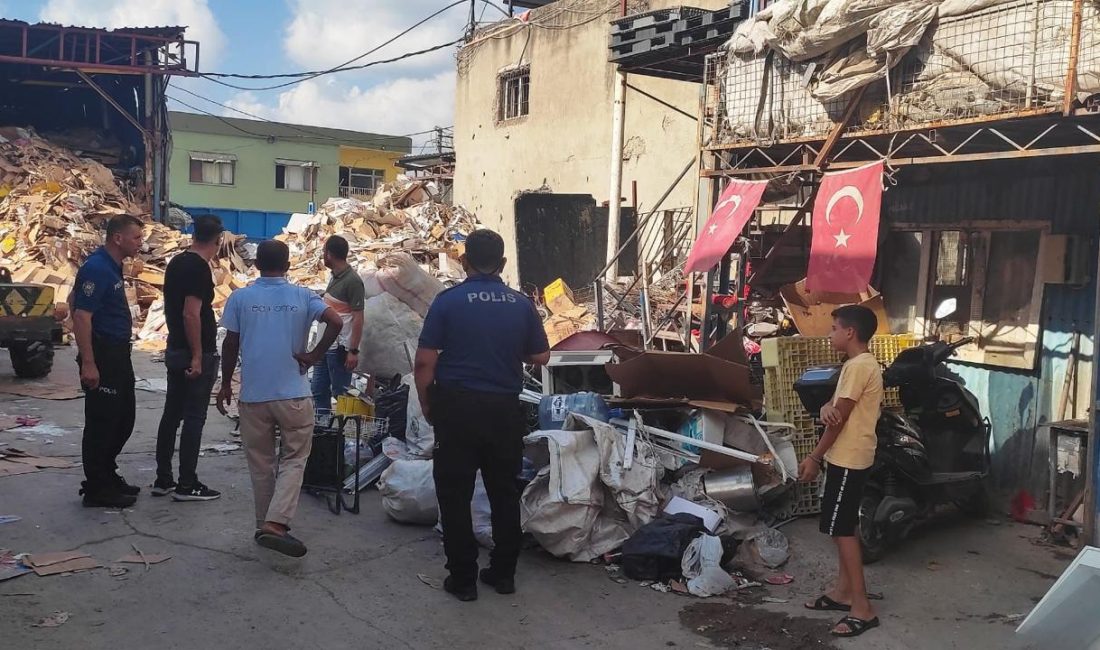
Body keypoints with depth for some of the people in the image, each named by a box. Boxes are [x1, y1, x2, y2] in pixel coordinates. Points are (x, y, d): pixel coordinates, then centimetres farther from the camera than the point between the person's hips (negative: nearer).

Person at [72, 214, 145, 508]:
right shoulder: (96, 268, -17)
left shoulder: (113, 267, 13)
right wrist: (88, 363, -26)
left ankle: (107, 476, 30)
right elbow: (81, 317, -23)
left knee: (123, 418, 17)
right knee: (102, 422, -1)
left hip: (118, 356, 10)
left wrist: (120, 356, 22)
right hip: (102, 357, -10)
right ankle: (97, 490, 9)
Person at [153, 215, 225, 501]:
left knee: (171, 414, 13)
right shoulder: (200, 268, -17)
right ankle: (187, 485, 3)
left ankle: (163, 479, 21)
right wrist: (198, 356, -19)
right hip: (197, 354, -9)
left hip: (174, 350, 9)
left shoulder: (176, 263, 10)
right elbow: (191, 314, -22)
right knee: (194, 419, -2)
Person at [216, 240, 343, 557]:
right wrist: (314, 356, -3)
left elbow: (230, 345, 3)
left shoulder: (240, 298, 1)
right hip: (293, 394, -1)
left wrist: (225, 384, 14)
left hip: (253, 395, 1)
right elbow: (335, 322, -14)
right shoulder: (303, 296, 0)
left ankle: (265, 525, 23)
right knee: (293, 459, 7)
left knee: (261, 463, 13)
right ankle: (276, 523, -8)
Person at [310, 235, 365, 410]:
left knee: (340, 394, -1)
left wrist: (354, 351, -22)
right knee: (319, 392, 15)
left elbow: (358, 318, -19)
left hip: (340, 348, -9)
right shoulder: (335, 276, 10)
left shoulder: (352, 281, -17)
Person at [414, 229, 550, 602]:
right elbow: (541, 357, 9)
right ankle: (503, 573, 23)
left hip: (457, 407, -3)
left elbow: (425, 361, -8)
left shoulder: (448, 301, -7)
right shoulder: (522, 305, 1)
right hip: (504, 408, 3)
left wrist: (426, 403, 5)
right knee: (504, 493, 14)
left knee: (455, 495, 7)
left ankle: (463, 579, 13)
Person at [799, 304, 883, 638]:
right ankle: (842, 592, 25)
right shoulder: (863, 364, 13)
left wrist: (814, 457, -12)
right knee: (843, 528, 16)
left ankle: (862, 607, -2)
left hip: (848, 458, -10)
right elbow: (837, 408, 11)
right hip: (850, 456, 10)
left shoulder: (858, 366, -19)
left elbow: (840, 418, -18)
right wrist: (827, 407, -14)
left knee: (841, 530, -6)